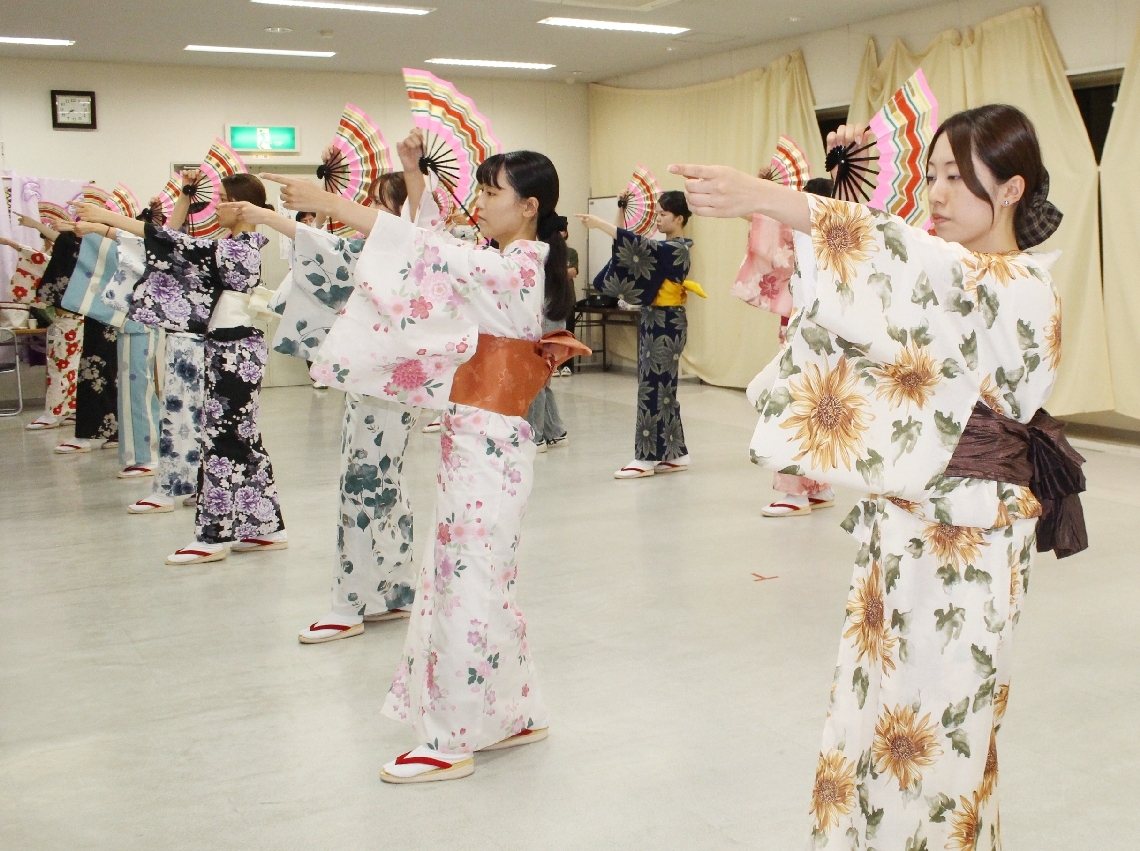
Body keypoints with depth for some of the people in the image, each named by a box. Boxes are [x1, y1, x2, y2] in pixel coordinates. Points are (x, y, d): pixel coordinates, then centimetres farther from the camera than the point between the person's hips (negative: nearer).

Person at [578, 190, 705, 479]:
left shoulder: (676, 248, -15)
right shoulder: (664, 246, 14)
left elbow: (639, 246, -28)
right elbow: (631, 250, 16)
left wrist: (599, 224, -29)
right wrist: (620, 215, 4)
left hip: (666, 322, -10)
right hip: (655, 319, 10)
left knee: (653, 388, -6)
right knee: (662, 388, 11)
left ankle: (646, 457, -1)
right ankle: (675, 454, 17)